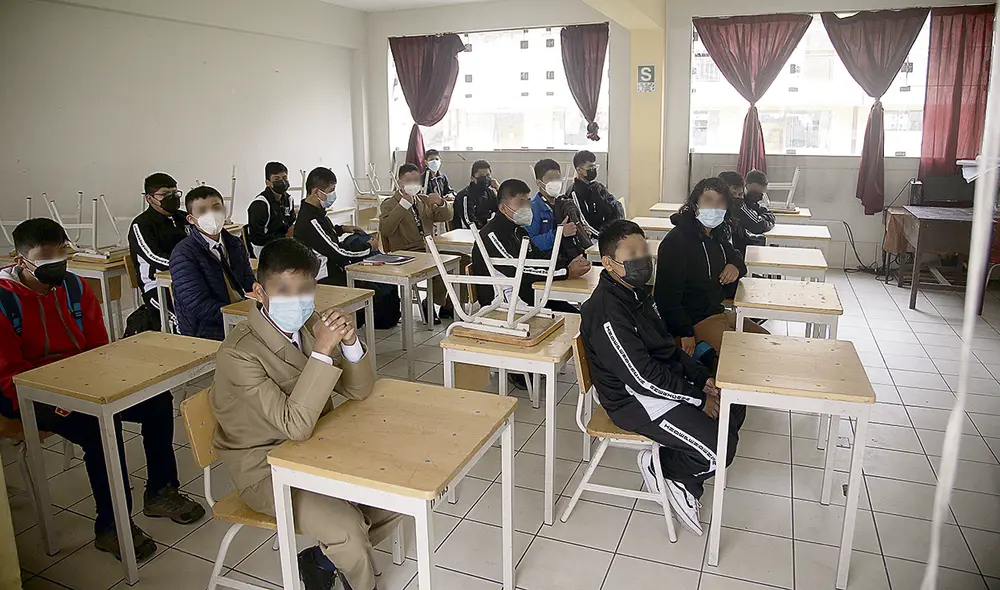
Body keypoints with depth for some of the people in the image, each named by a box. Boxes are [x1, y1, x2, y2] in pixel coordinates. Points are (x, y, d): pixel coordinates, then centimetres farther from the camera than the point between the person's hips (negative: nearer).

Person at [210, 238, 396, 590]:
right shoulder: (238, 353, -26)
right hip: (266, 471, -7)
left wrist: (350, 342, -23)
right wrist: (322, 352, -38)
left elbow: (358, 390, -4)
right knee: (347, 528, -22)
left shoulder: (310, 324, -7)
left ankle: (323, 559, 22)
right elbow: (295, 426, -33)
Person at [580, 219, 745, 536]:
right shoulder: (607, 313, -26)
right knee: (720, 451, -16)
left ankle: (682, 480, 15)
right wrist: (700, 399, -16)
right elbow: (643, 378, -26)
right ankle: (660, 466, 11)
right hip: (637, 401, -10)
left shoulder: (637, 292, 5)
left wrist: (703, 378, 2)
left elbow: (668, 345, 14)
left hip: (665, 381, 10)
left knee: (735, 409, 12)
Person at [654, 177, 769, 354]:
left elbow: (734, 256, 30)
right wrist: (686, 334, -23)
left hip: (718, 312, 10)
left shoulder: (717, 235, 8)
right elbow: (667, 297, -22)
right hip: (693, 322, -10)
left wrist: (736, 266, 4)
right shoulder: (676, 241, -20)